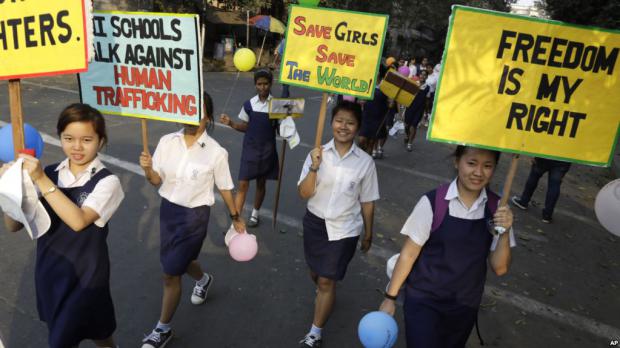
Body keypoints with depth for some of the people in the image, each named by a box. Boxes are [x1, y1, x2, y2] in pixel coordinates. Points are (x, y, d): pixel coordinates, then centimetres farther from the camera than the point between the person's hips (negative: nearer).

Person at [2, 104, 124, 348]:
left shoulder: (106, 182, -16)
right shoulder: (48, 174, -4)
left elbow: (78, 220, -31)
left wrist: (42, 181, -31)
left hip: (85, 276, -4)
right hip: (49, 271, 5)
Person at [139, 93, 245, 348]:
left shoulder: (216, 152, -15)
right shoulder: (167, 142, -6)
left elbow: (224, 187, -2)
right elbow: (157, 181, -1)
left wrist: (235, 217, 5)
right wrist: (147, 169, -22)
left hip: (195, 215, -5)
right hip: (168, 209, 5)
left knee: (171, 273, 0)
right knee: (178, 262, 25)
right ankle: (203, 279, 61)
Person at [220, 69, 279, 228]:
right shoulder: (249, 104, -2)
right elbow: (245, 127, 7)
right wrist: (231, 123, -9)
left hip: (267, 150, 0)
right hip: (250, 149, 0)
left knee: (261, 184, 15)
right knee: (243, 184, -3)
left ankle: (255, 214, 36)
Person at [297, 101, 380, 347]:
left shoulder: (365, 162, -11)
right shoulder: (318, 154, -10)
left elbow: (367, 202, -1)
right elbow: (304, 194, -12)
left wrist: (368, 233, 6)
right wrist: (314, 168, -28)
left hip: (344, 230, -2)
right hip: (315, 223, 2)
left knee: (327, 281, 2)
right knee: (315, 274, 23)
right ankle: (322, 293, 58)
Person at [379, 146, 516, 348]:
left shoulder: (496, 208, -9)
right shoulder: (432, 202, -20)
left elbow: (500, 268, -5)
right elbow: (409, 253, -11)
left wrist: (505, 232, -22)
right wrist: (390, 297, -5)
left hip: (466, 307, 4)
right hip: (424, 302, -4)